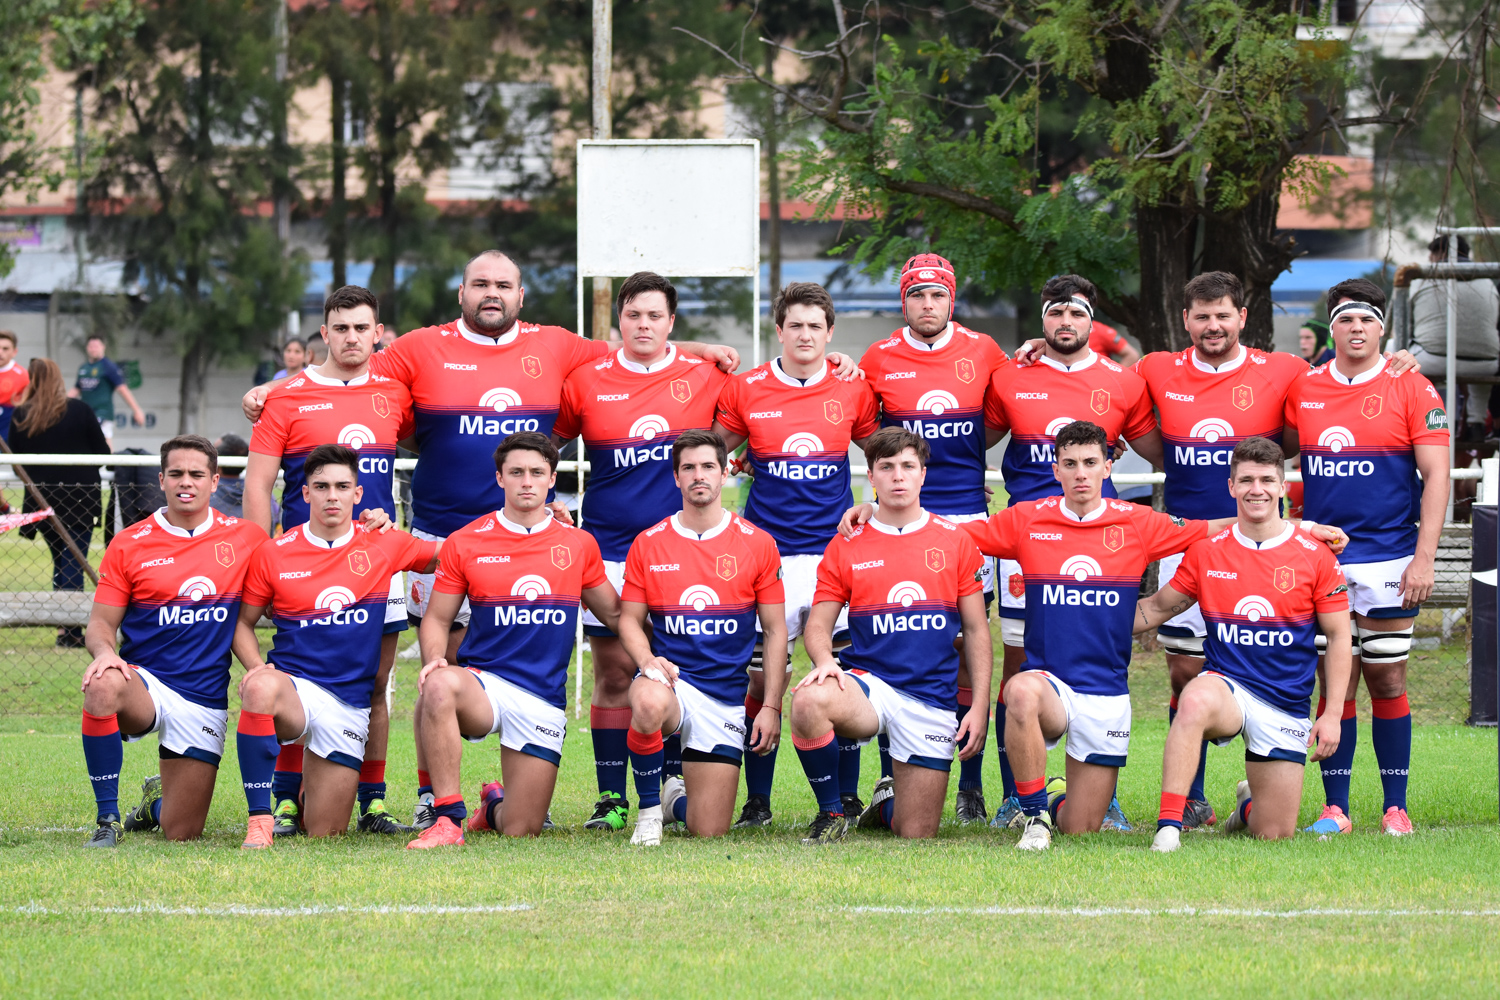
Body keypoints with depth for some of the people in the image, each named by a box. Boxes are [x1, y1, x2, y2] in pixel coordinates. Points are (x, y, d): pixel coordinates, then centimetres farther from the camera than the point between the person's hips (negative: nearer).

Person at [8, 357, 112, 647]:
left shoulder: (20, 416, -2)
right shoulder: (79, 410, -6)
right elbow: (102, 453, -2)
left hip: (41, 500, 2)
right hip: (80, 497, -2)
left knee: (61, 563, 16)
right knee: (73, 563, 2)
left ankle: (65, 627, 13)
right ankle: (71, 631, -5)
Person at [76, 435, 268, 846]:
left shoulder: (245, 539, 5)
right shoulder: (128, 545, 1)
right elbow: (101, 623, 2)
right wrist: (104, 651, -21)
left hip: (205, 700, 1)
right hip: (145, 684, -1)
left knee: (181, 834, 0)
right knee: (103, 685, -40)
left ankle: (157, 800, 40)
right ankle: (108, 819, -24)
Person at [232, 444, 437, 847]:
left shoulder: (383, 545, 3)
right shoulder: (273, 554, 0)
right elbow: (243, 622, 8)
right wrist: (258, 668, -9)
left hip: (349, 705, 2)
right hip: (293, 688, -2)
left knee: (324, 835, 1)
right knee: (260, 688, -42)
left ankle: (311, 787, 39)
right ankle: (260, 820, -34)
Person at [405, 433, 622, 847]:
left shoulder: (579, 544, 8)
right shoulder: (465, 543, 3)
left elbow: (615, 614, 19)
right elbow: (437, 619, 7)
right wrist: (434, 660, -13)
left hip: (543, 700, 2)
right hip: (482, 682, -1)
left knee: (520, 831, -4)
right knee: (439, 687, -40)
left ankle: (495, 806, 36)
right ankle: (448, 819, -31)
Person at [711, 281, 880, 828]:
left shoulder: (853, 391, 4)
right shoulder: (744, 390, 2)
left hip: (835, 552, 0)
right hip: (768, 553, 0)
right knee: (761, 677, -1)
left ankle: (846, 797, 8)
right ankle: (757, 802, 8)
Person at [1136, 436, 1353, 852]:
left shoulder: (1316, 556, -1)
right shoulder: (1207, 552, 2)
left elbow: (1338, 636, 4)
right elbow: (1157, 607, 15)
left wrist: (1332, 714, -2)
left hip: (1285, 705, 1)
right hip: (1226, 685, -1)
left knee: (1274, 835, -1)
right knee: (1195, 701, -40)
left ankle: (1250, 804, 38)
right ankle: (1168, 827, -39)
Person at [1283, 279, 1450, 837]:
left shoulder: (1411, 389, -2)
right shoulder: (1302, 390, 7)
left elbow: (1435, 475, -4)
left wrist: (1424, 557, -11)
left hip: (1389, 559, -2)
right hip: (1322, 559, 2)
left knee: (1387, 681, 1)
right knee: (1335, 685, 2)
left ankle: (1395, 807, 7)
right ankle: (1335, 809, 6)